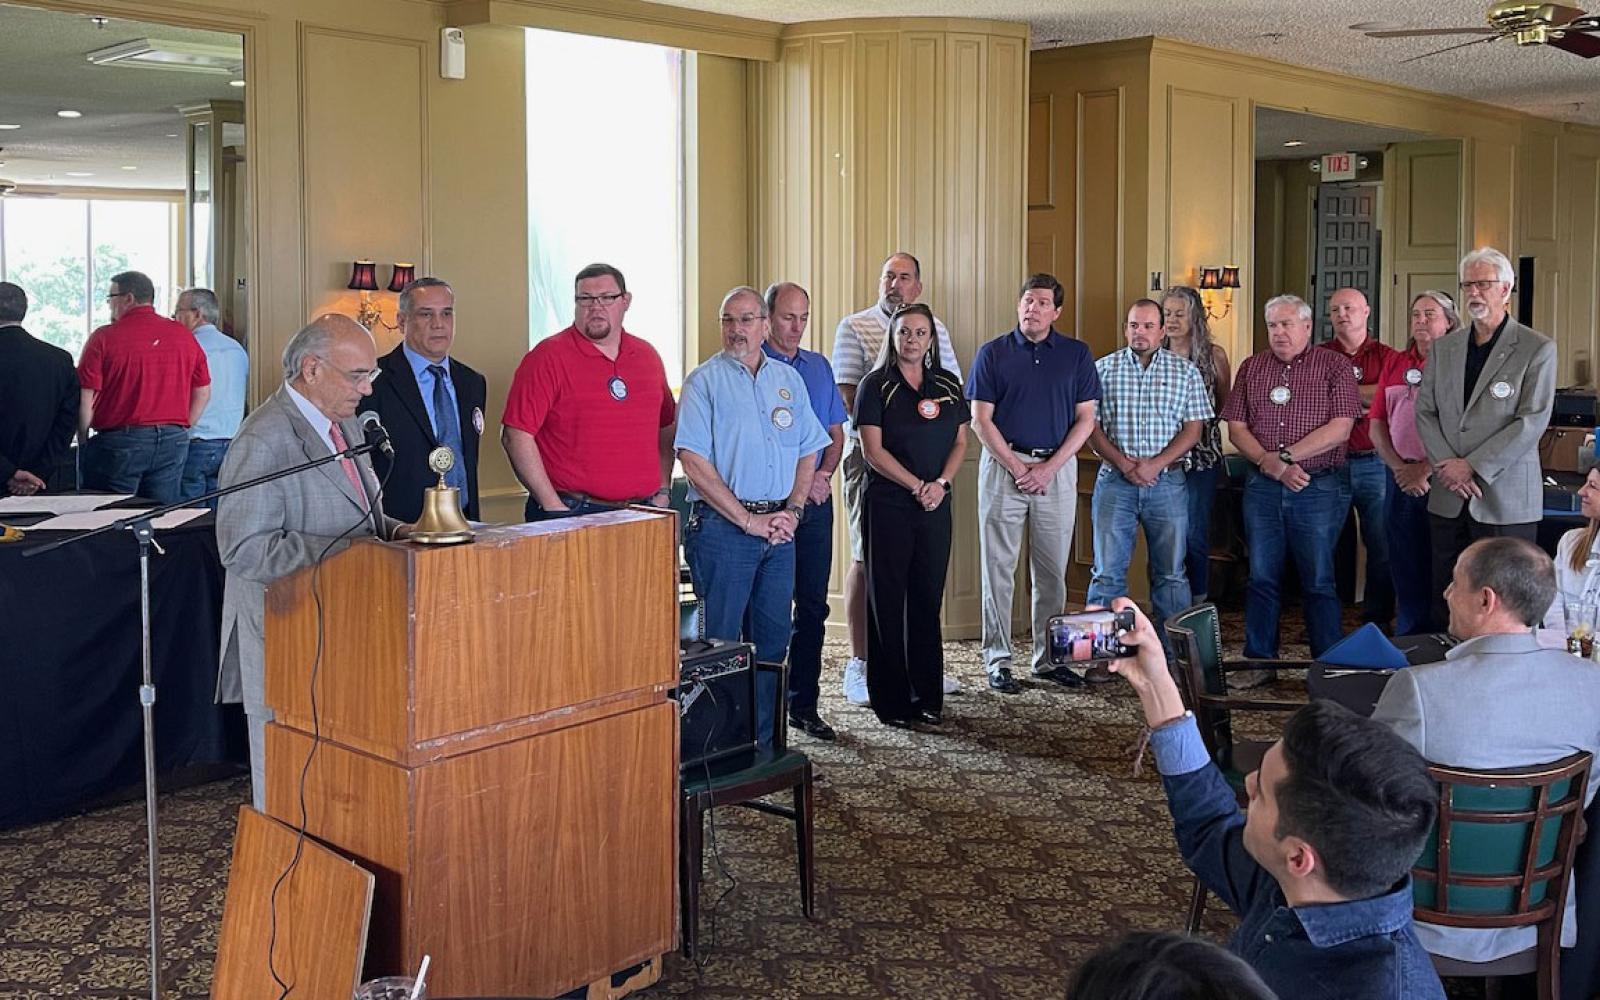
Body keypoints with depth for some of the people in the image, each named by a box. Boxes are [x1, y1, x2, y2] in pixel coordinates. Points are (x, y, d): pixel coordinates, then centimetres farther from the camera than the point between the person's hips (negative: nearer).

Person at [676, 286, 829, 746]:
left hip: (780, 529, 6)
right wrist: (749, 520, -14)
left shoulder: (789, 380, 12)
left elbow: (808, 450, 15)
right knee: (720, 644, -1)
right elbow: (694, 462, -12)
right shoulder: (704, 381, -4)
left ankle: (764, 741, 22)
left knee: (772, 639, 11)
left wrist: (793, 509, -1)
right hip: (722, 528, -5)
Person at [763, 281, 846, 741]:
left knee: (813, 604, 8)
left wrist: (824, 473, -3)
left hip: (815, 501, 5)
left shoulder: (819, 367, 14)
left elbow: (836, 433, 16)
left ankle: (803, 703, 16)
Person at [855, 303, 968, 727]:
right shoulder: (876, 386, -3)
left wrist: (940, 483, -8)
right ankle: (892, 702, 8)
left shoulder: (948, 385, 10)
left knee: (928, 600, 8)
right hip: (888, 505, -4)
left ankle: (928, 697, 16)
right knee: (888, 602, 1)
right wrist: (916, 486, -14)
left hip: (935, 506, 4)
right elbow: (874, 450, -9)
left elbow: (960, 443, 9)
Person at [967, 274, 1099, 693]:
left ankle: (1049, 658, 18)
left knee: (1052, 571, 7)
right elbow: (981, 419, -1)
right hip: (1003, 465, -1)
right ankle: (998, 660, 8)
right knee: (999, 568, 1)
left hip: (1057, 467, 2)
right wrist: (1017, 467, -10)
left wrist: (1048, 467, -8)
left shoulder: (1077, 354, 6)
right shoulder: (993, 353, 2)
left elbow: (1085, 418, 4)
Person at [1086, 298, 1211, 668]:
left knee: (1170, 572, 5)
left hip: (1167, 481, 0)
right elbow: (1090, 426, 2)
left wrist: (1155, 464, -11)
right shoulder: (1103, 369, 6)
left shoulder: (1186, 372, 7)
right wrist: (1124, 464, -11)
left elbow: (1193, 429, 2)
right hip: (1114, 481, 0)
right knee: (1108, 571, -1)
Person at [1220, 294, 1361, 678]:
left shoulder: (1334, 367, 0)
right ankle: (1260, 661, 17)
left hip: (1319, 486, -3)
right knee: (1261, 577, 8)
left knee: (1318, 581, 2)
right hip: (1262, 487, 3)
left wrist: (1285, 456, -12)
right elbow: (1236, 428, 5)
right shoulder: (1251, 368, 10)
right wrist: (1271, 465, -10)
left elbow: (1340, 428, -9)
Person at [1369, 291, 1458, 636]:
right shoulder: (1395, 363, 14)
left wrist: (1425, 469, -15)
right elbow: (1376, 421, 10)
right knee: (1405, 567, 10)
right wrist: (1398, 467, -4)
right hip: (1401, 479, 5)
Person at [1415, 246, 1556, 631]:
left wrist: (1472, 466, -14)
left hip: (1506, 498, -4)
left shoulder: (1538, 349, -3)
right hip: (1449, 497, 5)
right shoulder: (1444, 347, 12)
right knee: (1445, 604, 8)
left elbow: (1532, 421, -11)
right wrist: (1447, 466, -7)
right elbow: (1425, 412, 9)